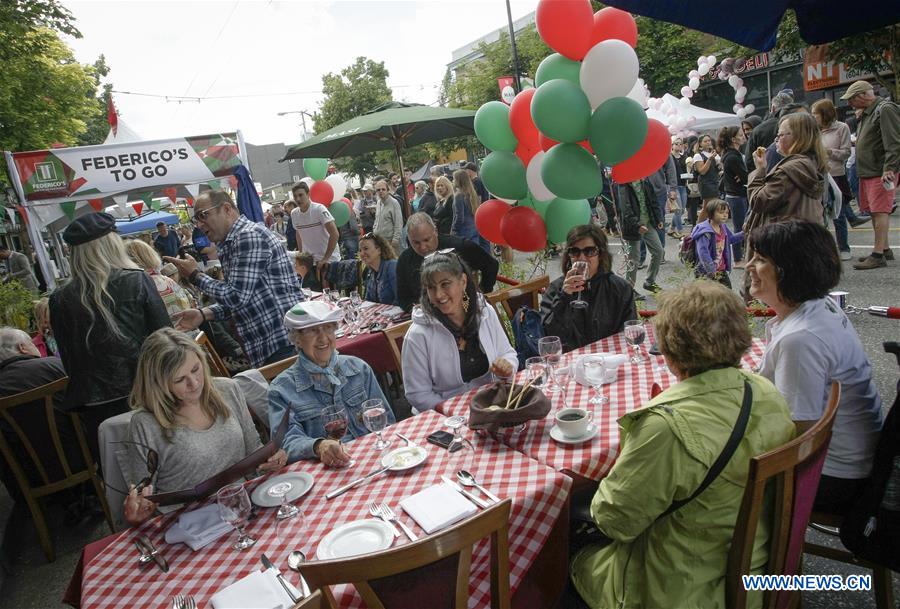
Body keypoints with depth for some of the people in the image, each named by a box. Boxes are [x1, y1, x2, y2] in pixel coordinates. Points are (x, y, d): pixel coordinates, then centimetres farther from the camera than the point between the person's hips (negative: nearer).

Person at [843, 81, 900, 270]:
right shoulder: (866, 113, 20)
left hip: (881, 172, -10)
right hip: (867, 172, 10)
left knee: (880, 211, -11)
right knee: (874, 211, 13)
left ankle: (878, 255, -11)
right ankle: (885, 249, 22)